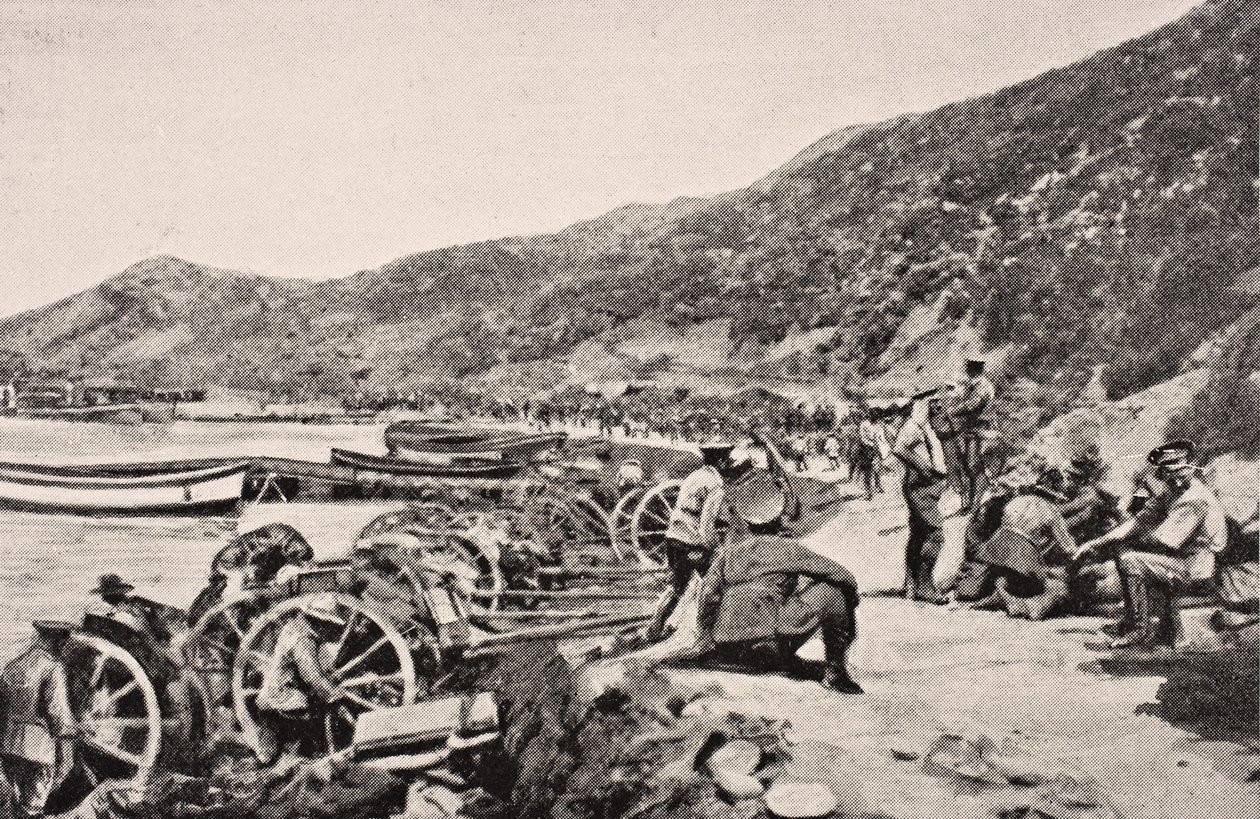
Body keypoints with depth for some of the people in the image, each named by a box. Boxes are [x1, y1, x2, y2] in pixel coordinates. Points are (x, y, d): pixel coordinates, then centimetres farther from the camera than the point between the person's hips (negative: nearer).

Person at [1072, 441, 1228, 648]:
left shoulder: (1196, 499, -23)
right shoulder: (1172, 491, 8)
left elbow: (1163, 540, -24)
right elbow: (1139, 521, 3)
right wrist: (1099, 542, -7)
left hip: (1196, 568, -10)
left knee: (1130, 562, -21)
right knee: (1126, 549, 11)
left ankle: (1141, 633, -10)